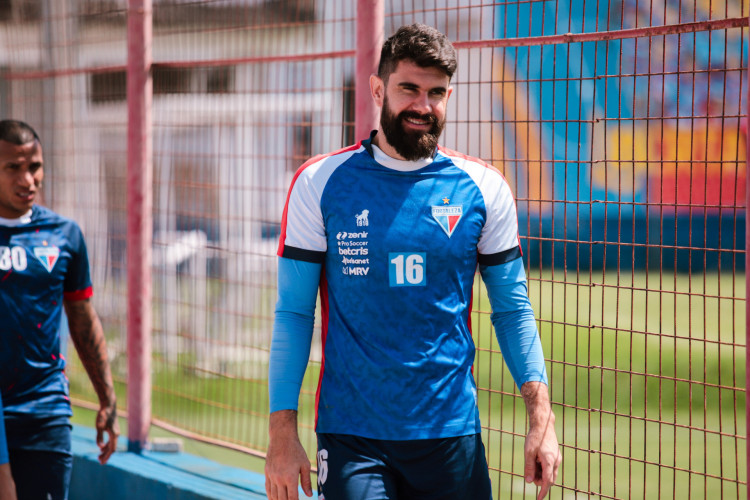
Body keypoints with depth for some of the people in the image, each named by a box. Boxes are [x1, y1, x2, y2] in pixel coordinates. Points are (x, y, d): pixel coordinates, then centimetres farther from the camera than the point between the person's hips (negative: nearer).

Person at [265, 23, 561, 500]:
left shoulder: (484, 188, 2)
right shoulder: (319, 182, -1)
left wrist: (541, 418, -3)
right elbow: (293, 313, 0)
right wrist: (282, 434, -5)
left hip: (452, 434, 2)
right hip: (351, 436, -1)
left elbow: (514, 311, 7)